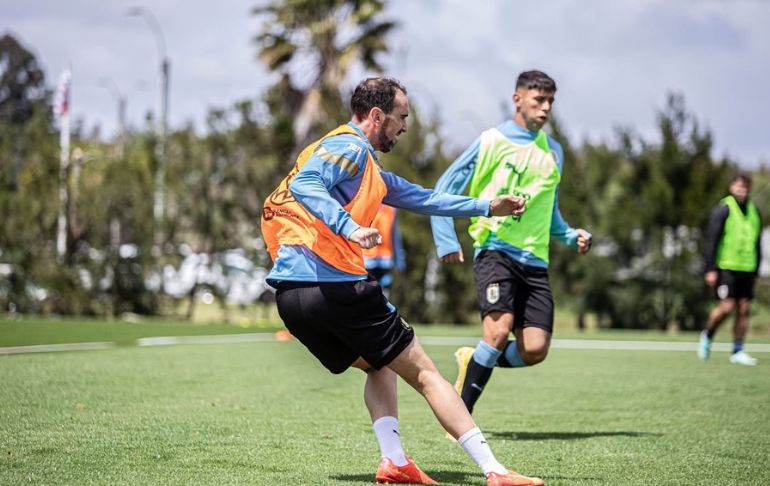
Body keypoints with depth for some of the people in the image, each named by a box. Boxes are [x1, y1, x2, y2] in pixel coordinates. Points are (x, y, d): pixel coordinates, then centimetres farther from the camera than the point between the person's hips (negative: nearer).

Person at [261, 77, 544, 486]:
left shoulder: (365, 165, 27)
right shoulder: (348, 147, -3)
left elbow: (420, 198, 35)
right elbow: (303, 183, -23)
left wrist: (486, 206, 39)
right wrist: (350, 227, -35)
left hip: (290, 296, 9)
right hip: (335, 285, -9)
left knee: (380, 365, 26)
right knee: (423, 373, -2)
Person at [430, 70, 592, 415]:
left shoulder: (553, 152, 17)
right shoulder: (491, 141, 1)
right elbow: (444, 190, 4)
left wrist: (571, 236, 9)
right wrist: (446, 240, -6)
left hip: (534, 259, 5)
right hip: (494, 250, -5)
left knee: (535, 350, -9)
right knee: (499, 330, -25)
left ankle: (474, 361, 21)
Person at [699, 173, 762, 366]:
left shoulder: (754, 212, 13)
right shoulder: (723, 210, -6)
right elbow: (711, 241, -8)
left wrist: (756, 271, 18)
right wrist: (711, 269, -14)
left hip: (747, 270, 6)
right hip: (726, 268, -6)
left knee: (743, 308, 2)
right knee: (727, 306, -12)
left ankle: (737, 352, 7)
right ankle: (707, 337, 12)